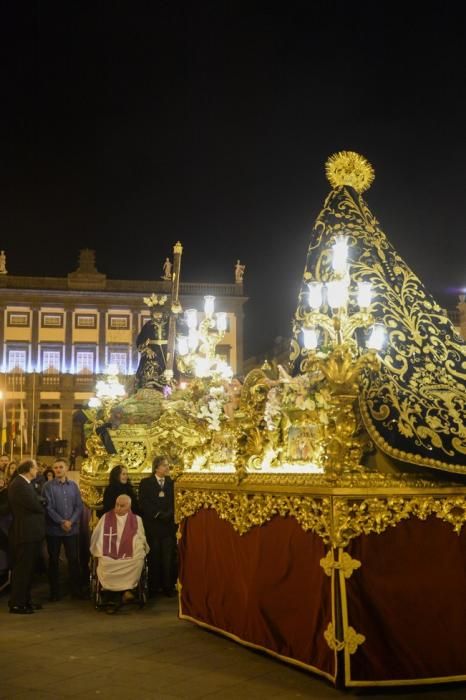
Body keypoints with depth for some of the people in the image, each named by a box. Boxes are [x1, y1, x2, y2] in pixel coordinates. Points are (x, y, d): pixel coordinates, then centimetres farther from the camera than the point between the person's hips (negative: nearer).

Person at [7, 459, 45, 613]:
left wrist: (41, 504, -2)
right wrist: (43, 510, -2)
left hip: (31, 532, 10)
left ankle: (25, 600, 23)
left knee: (28, 568, 15)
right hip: (26, 533, -10)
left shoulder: (25, 484, 16)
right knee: (22, 568, -4)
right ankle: (16, 604, 2)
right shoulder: (19, 485, -18)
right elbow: (35, 506, -20)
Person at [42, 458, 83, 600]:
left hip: (72, 529, 2)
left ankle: (76, 590, 14)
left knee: (74, 559, 4)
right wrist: (62, 522, -15)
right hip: (54, 529, -2)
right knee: (54, 560, 6)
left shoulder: (73, 485, 7)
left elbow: (79, 506, 3)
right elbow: (48, 507, -9)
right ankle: (55, 591, 15)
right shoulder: (48, 486, -2)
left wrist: (71, 521, -11)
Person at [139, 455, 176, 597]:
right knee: (154, 558, 2)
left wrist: (168, 514, -12)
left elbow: (175, 503, 5)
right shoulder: (145, 483, 4)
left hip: (169, 526, 1)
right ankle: (153, 587, 10)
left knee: (168, 558, 1)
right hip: (152, 526, -1)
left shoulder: (172, 483, 9)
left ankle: (168, 587, 7)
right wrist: (158, 515, -12)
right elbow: (143, 504, -4)